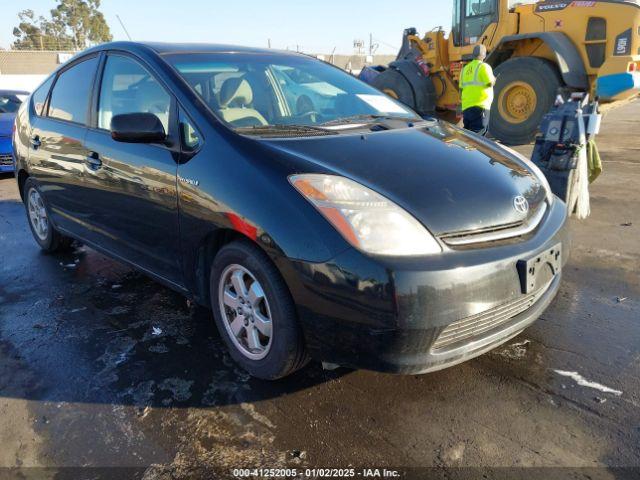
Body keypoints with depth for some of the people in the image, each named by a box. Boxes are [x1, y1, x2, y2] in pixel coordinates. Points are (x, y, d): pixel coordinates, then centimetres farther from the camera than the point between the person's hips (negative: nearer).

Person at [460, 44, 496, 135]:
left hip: (466, 106, 7)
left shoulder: (465, 68, 15)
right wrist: (494, 79, 9)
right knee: (477, 134, -8)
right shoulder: (483, 66, -4)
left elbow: (462, 87, 13)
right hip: (480, 106, -7)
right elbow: (490, 83, -12)